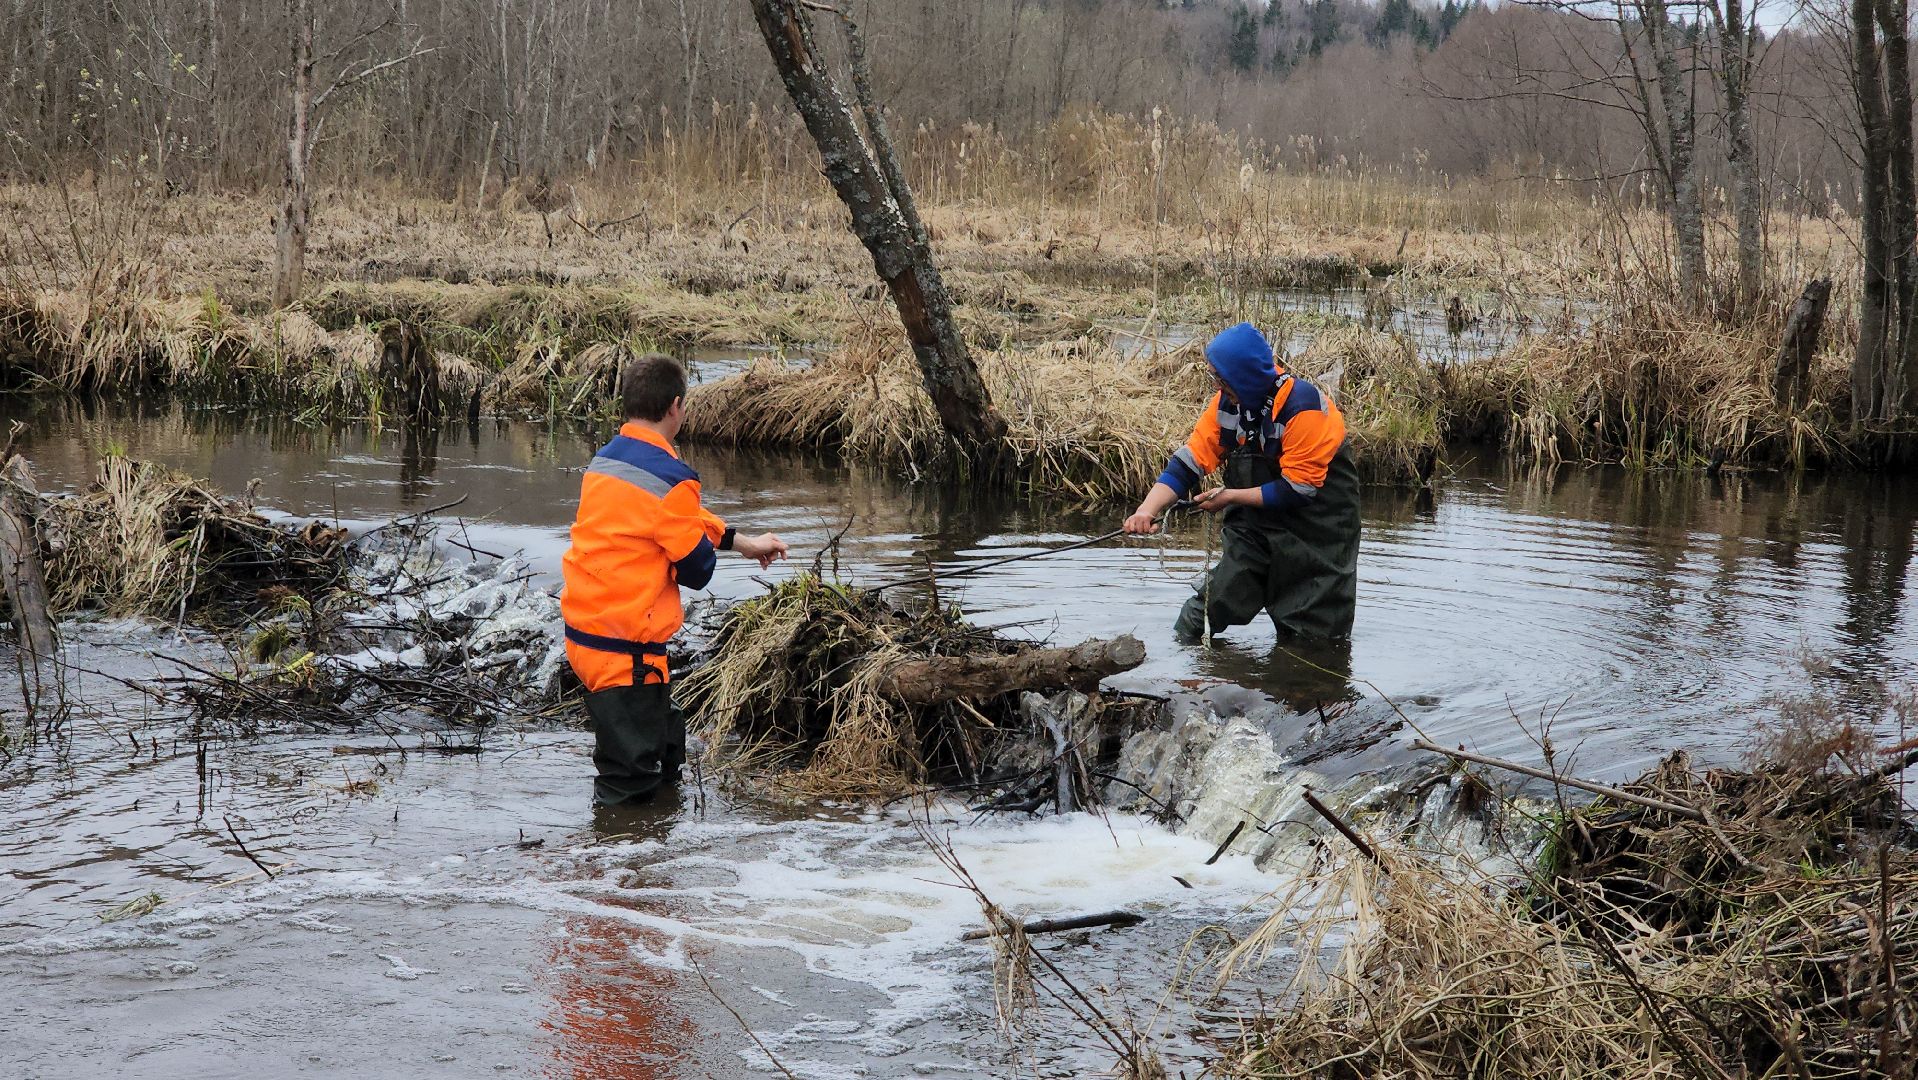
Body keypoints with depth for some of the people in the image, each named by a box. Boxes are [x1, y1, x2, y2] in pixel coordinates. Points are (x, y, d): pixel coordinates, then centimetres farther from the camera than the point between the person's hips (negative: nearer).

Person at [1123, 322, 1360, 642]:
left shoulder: (1304, 408, -26)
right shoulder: (1228, 402, -5)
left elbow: (1297, 491, -25)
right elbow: (1186, 464, -6)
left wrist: (1232, 497, -17)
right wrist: (1147, 511, -21)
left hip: (1317, 529, -5)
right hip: (1255, 523, 6)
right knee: (1217, 598, -2)